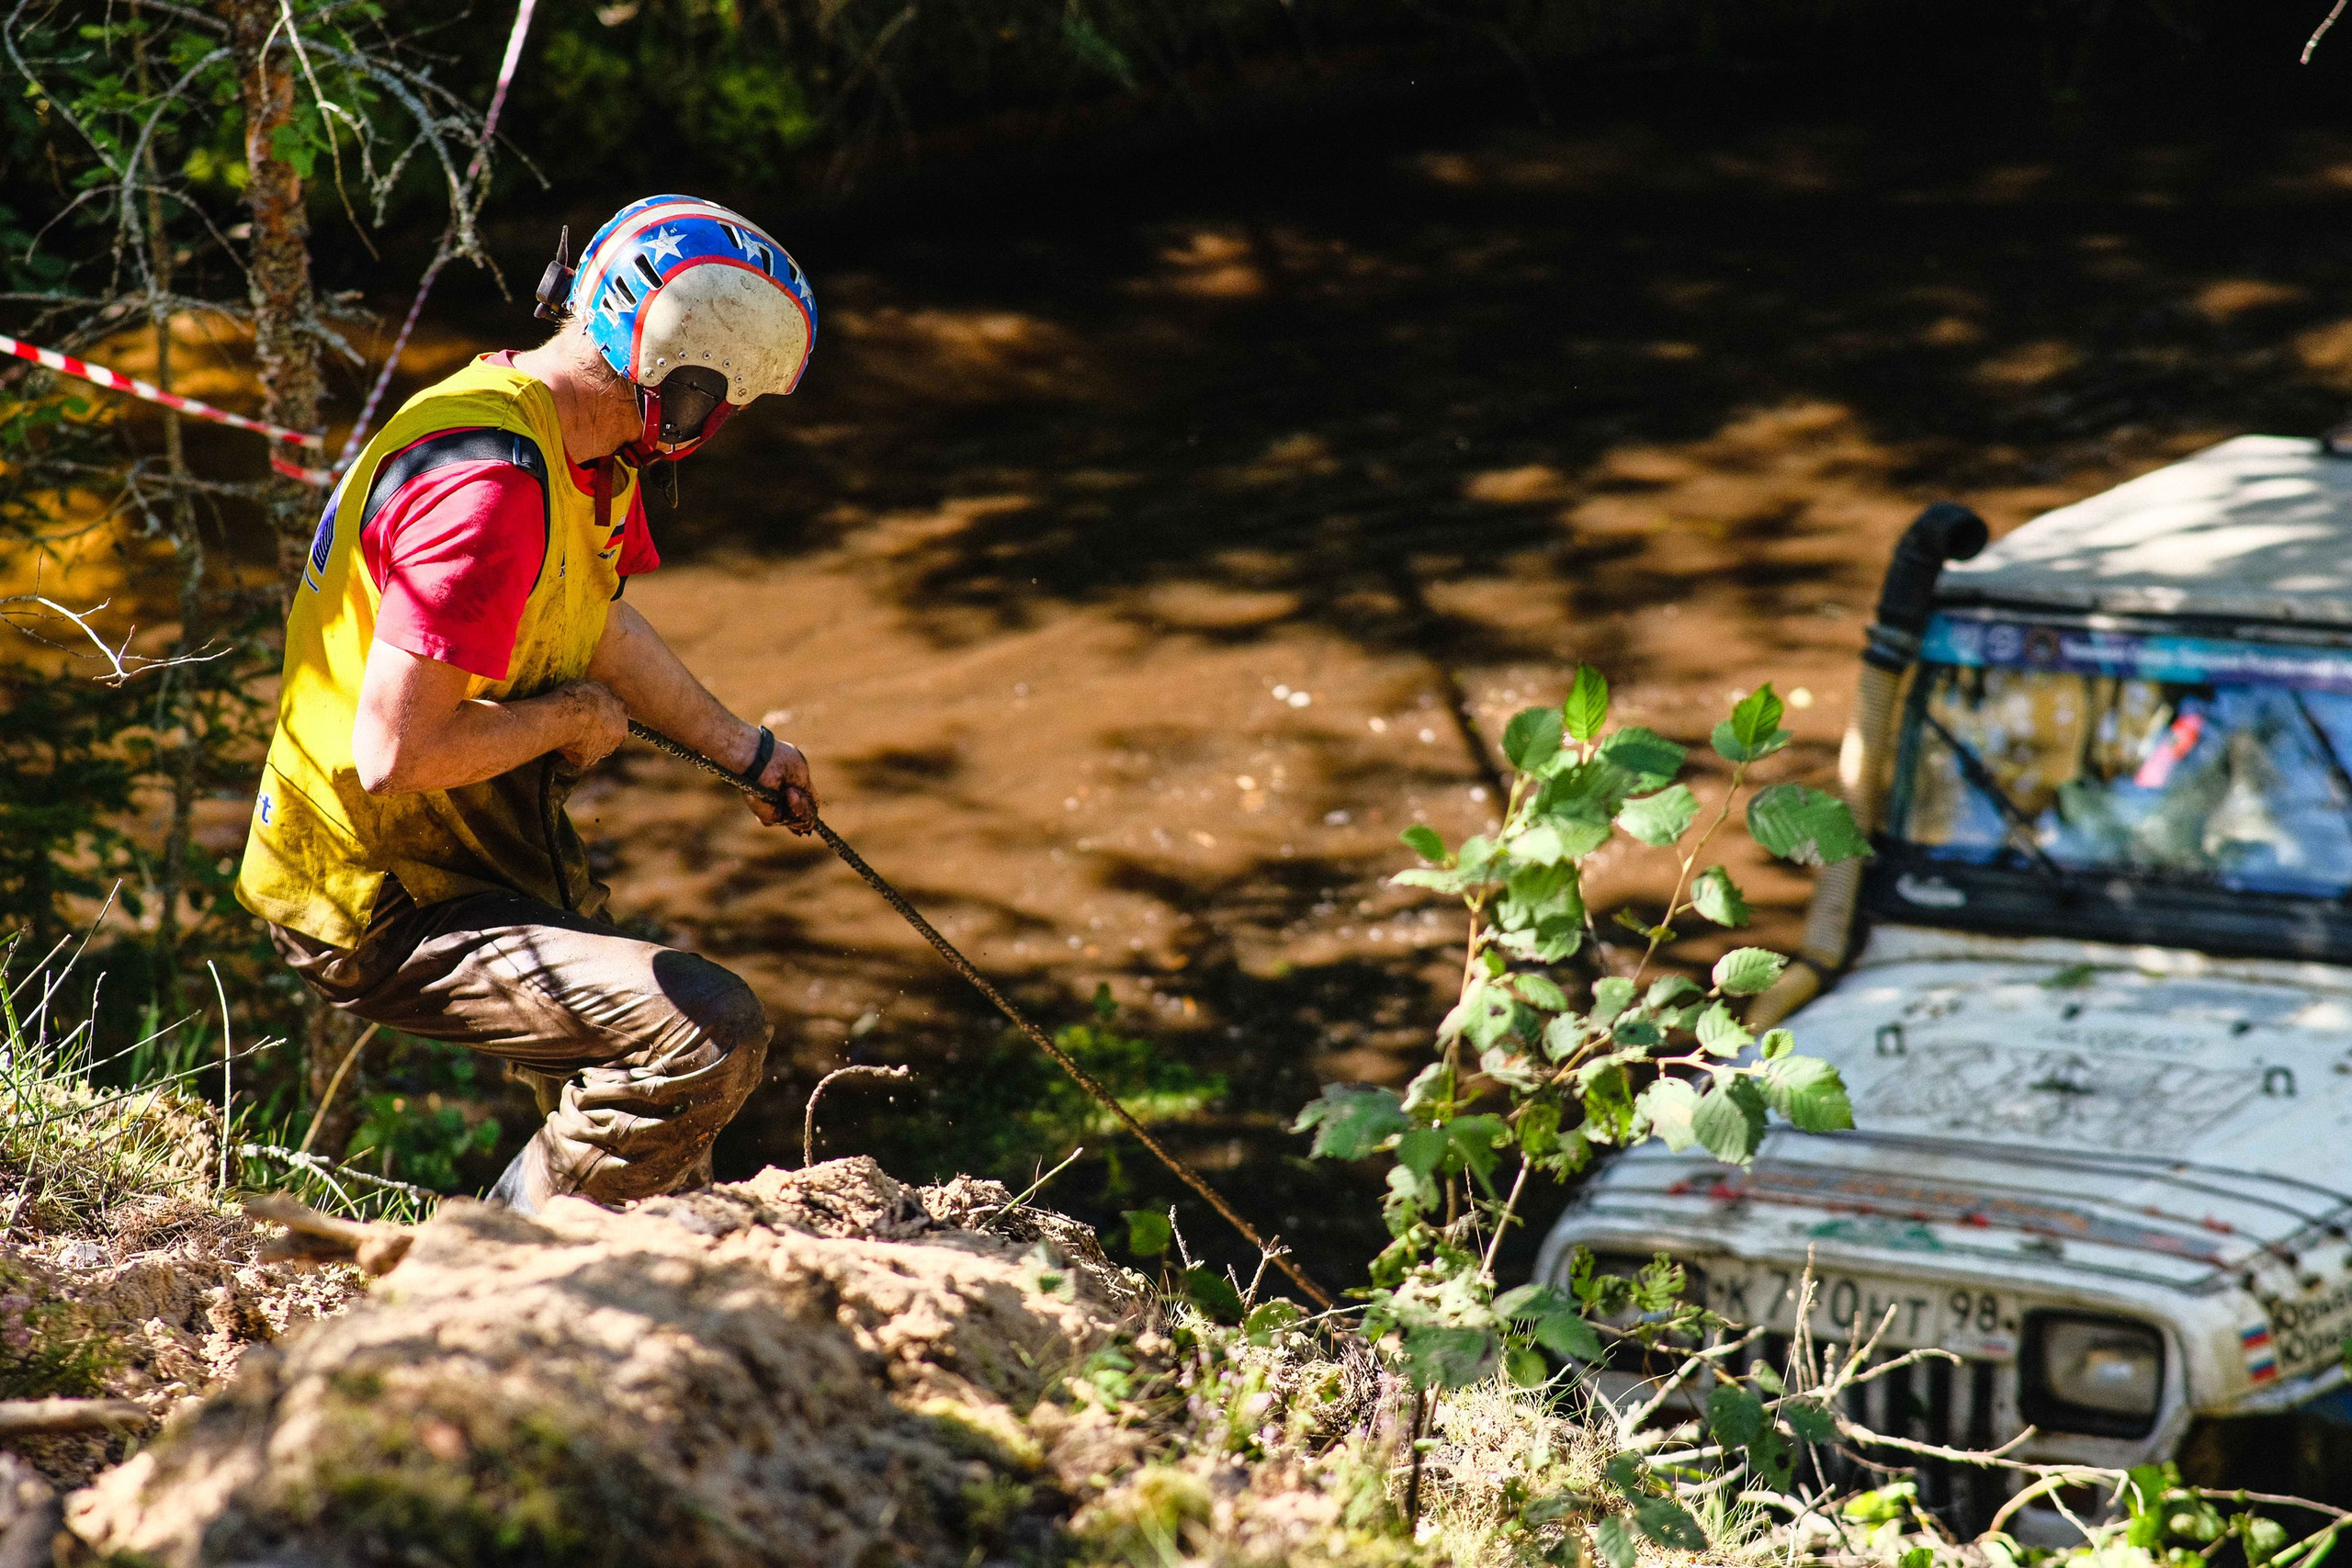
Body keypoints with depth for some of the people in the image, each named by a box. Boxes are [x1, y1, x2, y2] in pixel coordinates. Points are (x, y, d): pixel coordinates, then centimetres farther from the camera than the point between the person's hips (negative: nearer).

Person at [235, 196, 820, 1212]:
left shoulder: (590, 446, 4)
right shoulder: (490, 488, -30)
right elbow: (393, 753, -34)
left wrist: (742, 748, 28)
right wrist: (567, 718, -18)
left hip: (495, 861, 11)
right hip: (382, 909, -11)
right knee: (713, 1038, -25)